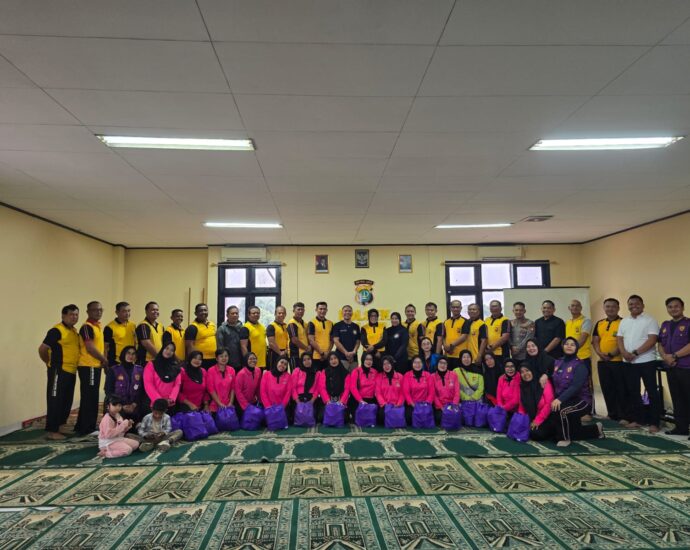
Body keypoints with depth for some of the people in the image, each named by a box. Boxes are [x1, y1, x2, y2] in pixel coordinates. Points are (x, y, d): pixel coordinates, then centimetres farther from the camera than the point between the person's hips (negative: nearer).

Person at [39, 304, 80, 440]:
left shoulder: (75, 331, 14)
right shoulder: (57, 330, -12)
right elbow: (42, 349, -14)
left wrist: (73, 364, 13)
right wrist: (50, 363, -2)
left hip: (71, 371, 9)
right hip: (59, 371, -8)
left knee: (67, 400, 16)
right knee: (55, 400, -3)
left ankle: (61, 425, 29)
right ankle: (51, 430, 2)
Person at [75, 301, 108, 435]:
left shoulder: (98, 326, 14)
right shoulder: (87, 327, -14)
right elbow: (90, 348, -20)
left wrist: (103, 361, 6)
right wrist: (105, 360, -10)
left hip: (96, 366, 9)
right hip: (88, 367, -9)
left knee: (92, 398, 15)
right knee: (89, 398, -3)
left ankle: (82, 427, 25)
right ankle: (86, 429, 4)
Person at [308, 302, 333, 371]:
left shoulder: (330, 323, 12)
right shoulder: (312, 323, -4)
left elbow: (332, 340, 13)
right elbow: (311, 341, -9)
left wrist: (328, 352, -3)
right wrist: (322, 353, -11)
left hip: (328, 357, 5)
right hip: (316, 357, -5)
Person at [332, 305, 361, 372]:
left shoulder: (356, 326, 16)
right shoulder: (337, 326, 4)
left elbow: (358, 341, 13)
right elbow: (336, 341, -5)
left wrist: (353, 352, -7)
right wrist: (346, 353, -13)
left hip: (353, 358, 4)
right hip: (341, 358, -4)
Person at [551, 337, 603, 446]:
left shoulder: (580, 365, -14)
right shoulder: (557, 362, 4)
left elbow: (575, 386, -28)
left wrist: (560, 399, -39)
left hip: (581, 400, -6)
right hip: (562, 400, 7)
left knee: (561, 410, -36)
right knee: (574, 434, 14)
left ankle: (565, 438, -14)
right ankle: (596, 429, 42)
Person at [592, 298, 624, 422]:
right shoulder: (599, 323, 14)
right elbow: (595, 341, 11)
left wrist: (612, 354, -17)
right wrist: (600, 353, -7)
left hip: (618, 361, -5)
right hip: (602, 362, 6)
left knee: (620, 389, 0)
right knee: (607, 389, 11)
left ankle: (622, 415, 10)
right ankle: (612, 414, 22)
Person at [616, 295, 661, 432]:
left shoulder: (650, 320, -5)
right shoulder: (624, 321, 13)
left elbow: (652, 340, -14)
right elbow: (619, 339, 10)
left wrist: (635, 353, -18)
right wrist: (624, 352, -9)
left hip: (646, 361, -5)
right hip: (628, 362, 6)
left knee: (652, 392, -1)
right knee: (632, 392, 11)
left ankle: (654, 422, 5)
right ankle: (637, 419, 20)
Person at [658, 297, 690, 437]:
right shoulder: (665, 325, 15)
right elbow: (660, 344, 14)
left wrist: (674, 356, -15)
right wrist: (665, 357, -5)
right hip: (670, 367, 6)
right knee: (677, 399, 11)